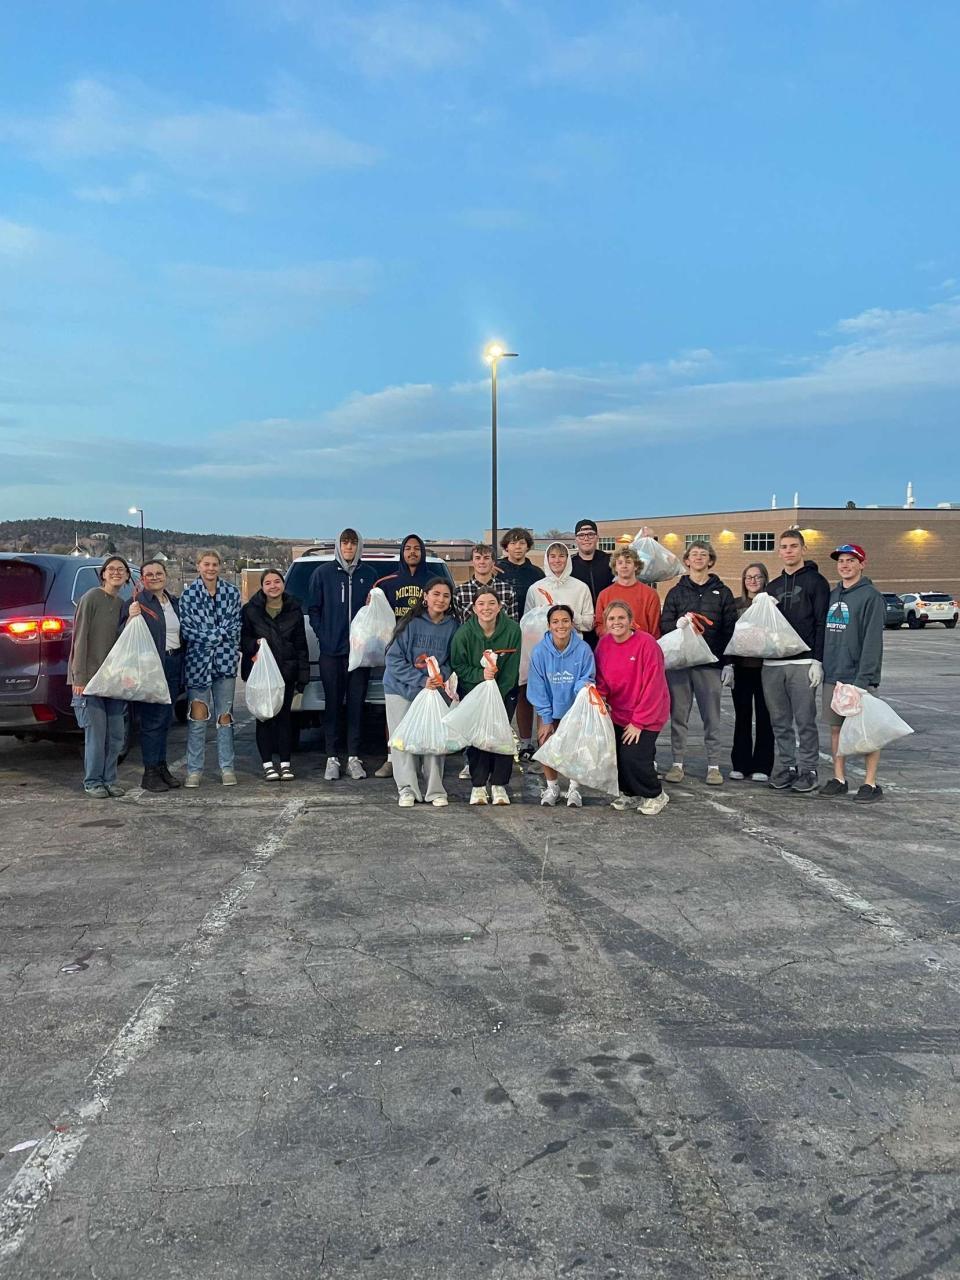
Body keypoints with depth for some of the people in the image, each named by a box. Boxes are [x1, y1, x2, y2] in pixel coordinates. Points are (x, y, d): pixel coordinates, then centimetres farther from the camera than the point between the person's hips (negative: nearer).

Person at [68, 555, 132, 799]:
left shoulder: (122, 604, 13)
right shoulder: (92, 598, -7)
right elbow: (80, 638, -11)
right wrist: (79, 677, -15)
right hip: (90, 677, -6)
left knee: (116, 733, 7)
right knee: (96, 732, -4)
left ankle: (109, 779, 19)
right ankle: (93, 783, 9)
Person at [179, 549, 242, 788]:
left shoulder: (232, 592, 6)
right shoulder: (189, 594, 1)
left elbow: (235, 626, 3)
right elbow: (186, 629, -4)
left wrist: (209, 635, -9)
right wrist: (220, 634, -8)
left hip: (225, 661, 1)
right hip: (198, 661, -1)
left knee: (225, 716, 6)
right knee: (197, 717, -2)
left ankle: (227, 768, 13)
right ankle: (194, 770, 6)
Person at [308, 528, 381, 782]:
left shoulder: (370, 574, 9)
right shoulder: (323, 573, 5)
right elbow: (314, 609, 6)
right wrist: (323, 637, -3)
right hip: (331, 651, -1)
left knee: (356, 704, 4)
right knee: (333, 705, 2)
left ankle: (354, 758, 10)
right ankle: (332, 758, 8)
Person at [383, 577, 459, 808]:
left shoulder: (452, 626, -1)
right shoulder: (411, 623, -10)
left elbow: (451, 660, 9)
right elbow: (394, 659, -11)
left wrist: (441, 676, -13)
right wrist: (421, 680, -17)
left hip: (433, 691, 2)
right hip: (401, 689, -2)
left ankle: (435, 791, 8)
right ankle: (407, 790, 10)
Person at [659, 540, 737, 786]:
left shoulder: (722, 593, 9)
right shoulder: (676, 592, 11)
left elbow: (730, 629, 6)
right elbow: (664, 625, 6)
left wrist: (728, 663, 0)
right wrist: (679, 624, -17)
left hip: (710, 663, -1)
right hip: (679, 662, 1)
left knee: (712, 717, 2)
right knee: (678, 716, 4)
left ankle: (714, 766, 8)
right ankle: (677, 763, 12)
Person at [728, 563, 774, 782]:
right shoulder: (736, 604, 8)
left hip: (765, 667, -2)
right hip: (741, 667, 2)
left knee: (764, 717, 3)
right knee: (742, 716, 7)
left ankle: (762, 766, 10)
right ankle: (740, 764, 14)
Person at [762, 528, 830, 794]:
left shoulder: (815, 581, 0)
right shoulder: (773, 586, 19)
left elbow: (822, 623, -7)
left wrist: (817, 660, -13)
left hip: (802, 663, -5)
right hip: (772, 663, 6)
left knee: (805, 720, -1)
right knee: (780, 722, 8)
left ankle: (808, 770, 6)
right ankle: (785, 767, 16)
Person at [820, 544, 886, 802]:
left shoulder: (870, 596, -8)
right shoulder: (832, 595, 14)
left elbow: (873, 640, -15)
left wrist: (864, 678, -21)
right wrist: (821, 667, 11)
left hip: (857, 677, -7)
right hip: (832, 676, 7)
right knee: (836, 728, 10)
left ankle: (871, 783, 6)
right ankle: (839, 779, 18)